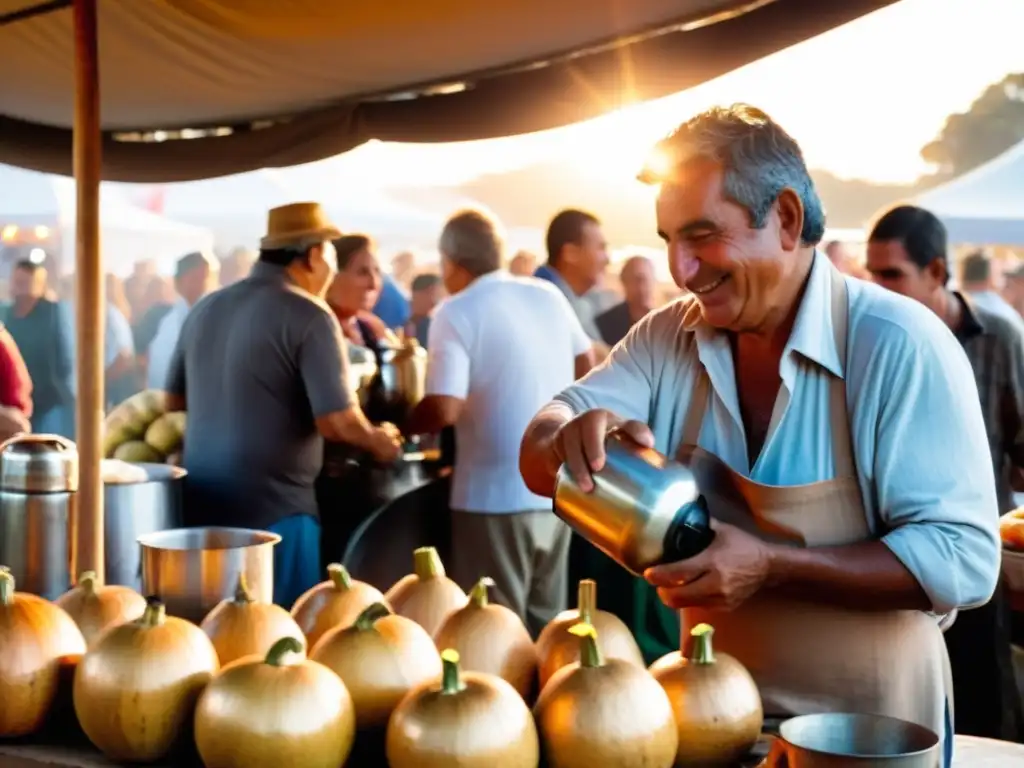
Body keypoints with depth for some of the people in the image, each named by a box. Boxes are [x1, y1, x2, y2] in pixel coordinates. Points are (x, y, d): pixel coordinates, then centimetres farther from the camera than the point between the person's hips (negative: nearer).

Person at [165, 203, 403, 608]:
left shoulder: (204, 309, 8)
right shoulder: (309, 315, -12)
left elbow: (174, 402, 19)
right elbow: (337, 422, -17)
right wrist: (380, 441, 1)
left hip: (201, 506, 7)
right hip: (273, 508, -6)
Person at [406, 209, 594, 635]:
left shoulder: (456, 313, -11)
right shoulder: (549, 295, 6)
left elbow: (443, 410, -20)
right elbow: (586, 366, 18)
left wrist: (404, 426, -1)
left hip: (496, 494, -6)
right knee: (546, 626, 17)